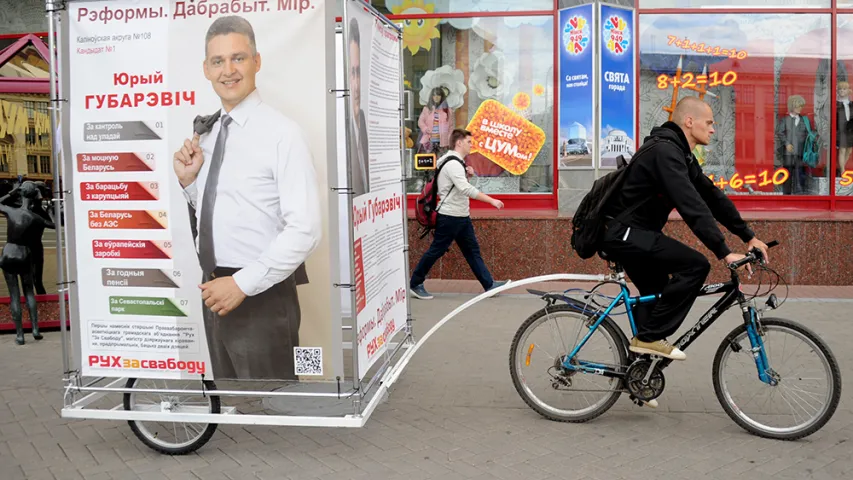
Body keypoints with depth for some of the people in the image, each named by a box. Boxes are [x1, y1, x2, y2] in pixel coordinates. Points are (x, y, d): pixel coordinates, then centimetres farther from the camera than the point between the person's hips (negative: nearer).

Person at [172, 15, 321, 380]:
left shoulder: (282, 133, -14)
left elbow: (304, 231, -20)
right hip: (216, 289, 7)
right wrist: (188, 180, 1)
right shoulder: (207, 134, 8)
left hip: (261, 296, -7)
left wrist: (243, 283, -20)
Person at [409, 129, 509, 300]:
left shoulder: (456, 162, 12)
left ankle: (489, 284, 11)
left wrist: (467, 174, 6)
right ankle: (415, 284, 11)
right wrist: (492, 200, -32)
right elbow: (466, 189, -31)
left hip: (462, 216, 10)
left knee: (472, 250, 9)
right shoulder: (453, 163, -20)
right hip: (450, 216, -10)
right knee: (436, 250, -1)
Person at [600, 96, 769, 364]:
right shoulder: (665, 151, -21)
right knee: (695, 266, -17)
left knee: (656, 293, 21)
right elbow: (692, 207, -29)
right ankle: (650, 337, -9)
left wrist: (749, 237, 11)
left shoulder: (681, 154, 12)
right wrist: (724, 253, -29)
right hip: (624, 232, -11)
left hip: (628, 232, 11)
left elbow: (712, 196, 14)